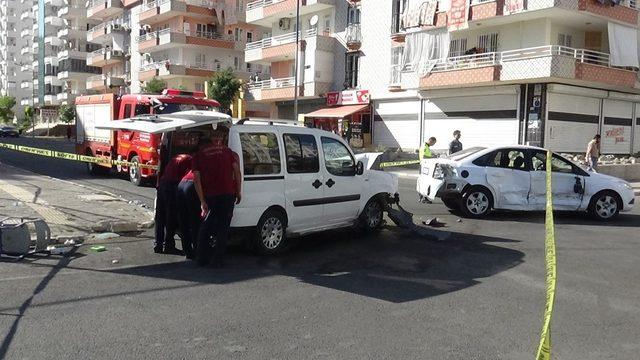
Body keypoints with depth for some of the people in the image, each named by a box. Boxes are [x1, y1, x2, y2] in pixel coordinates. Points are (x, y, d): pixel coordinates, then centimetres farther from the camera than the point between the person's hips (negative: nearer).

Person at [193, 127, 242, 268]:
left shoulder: (199, 155, 7)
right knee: (223, 227, 5)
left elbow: (196, 179, -1)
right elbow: (236, 171, -2)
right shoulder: (227, 151, 7)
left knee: (206, 227, 15)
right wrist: (238, 192, 5)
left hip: (209, 196, 1)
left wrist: (202, 201, -2)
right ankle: (218, 260, 4)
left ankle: (201, 259, 17)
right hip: (228, 194, -1)